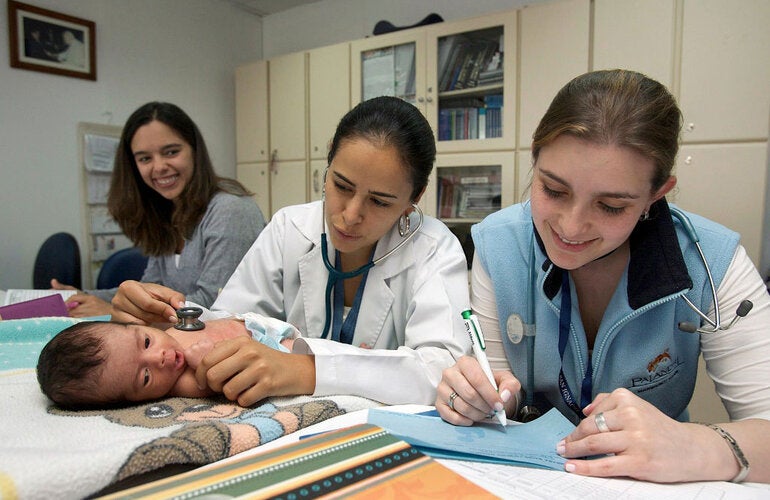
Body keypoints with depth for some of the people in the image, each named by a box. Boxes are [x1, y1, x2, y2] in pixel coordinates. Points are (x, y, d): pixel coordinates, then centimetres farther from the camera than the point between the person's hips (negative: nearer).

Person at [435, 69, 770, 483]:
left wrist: (705, 449, -34)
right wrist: (474, 396, -25)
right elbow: (501, 388, -5)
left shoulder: (710, 263, -14)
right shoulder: (497, 245, -11)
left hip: (653, 482, 0)